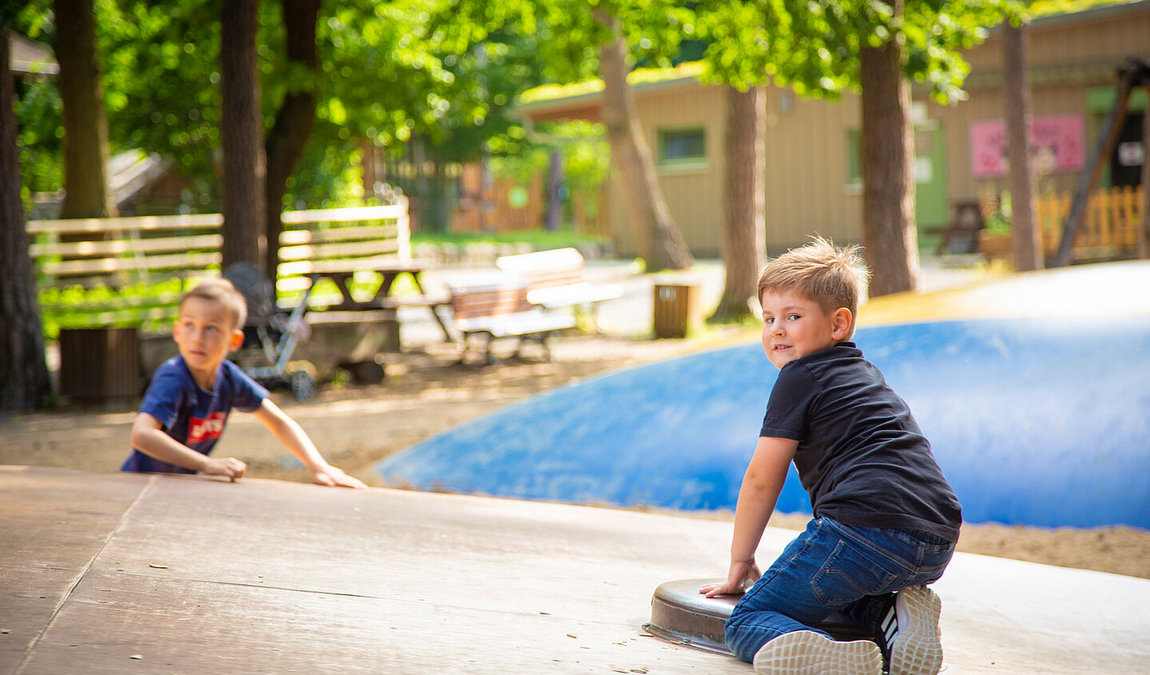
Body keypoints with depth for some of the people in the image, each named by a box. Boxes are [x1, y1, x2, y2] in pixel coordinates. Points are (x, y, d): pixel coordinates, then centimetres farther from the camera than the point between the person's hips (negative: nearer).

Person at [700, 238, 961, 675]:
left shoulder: (799, 377, 6)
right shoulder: (865, 375, 31)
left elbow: (762, 479, 7)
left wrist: (740, 563, 18)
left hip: (864, 528, -8)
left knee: (746, 621, -1)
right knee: (839, 585, 38)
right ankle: (897, 614, 5)